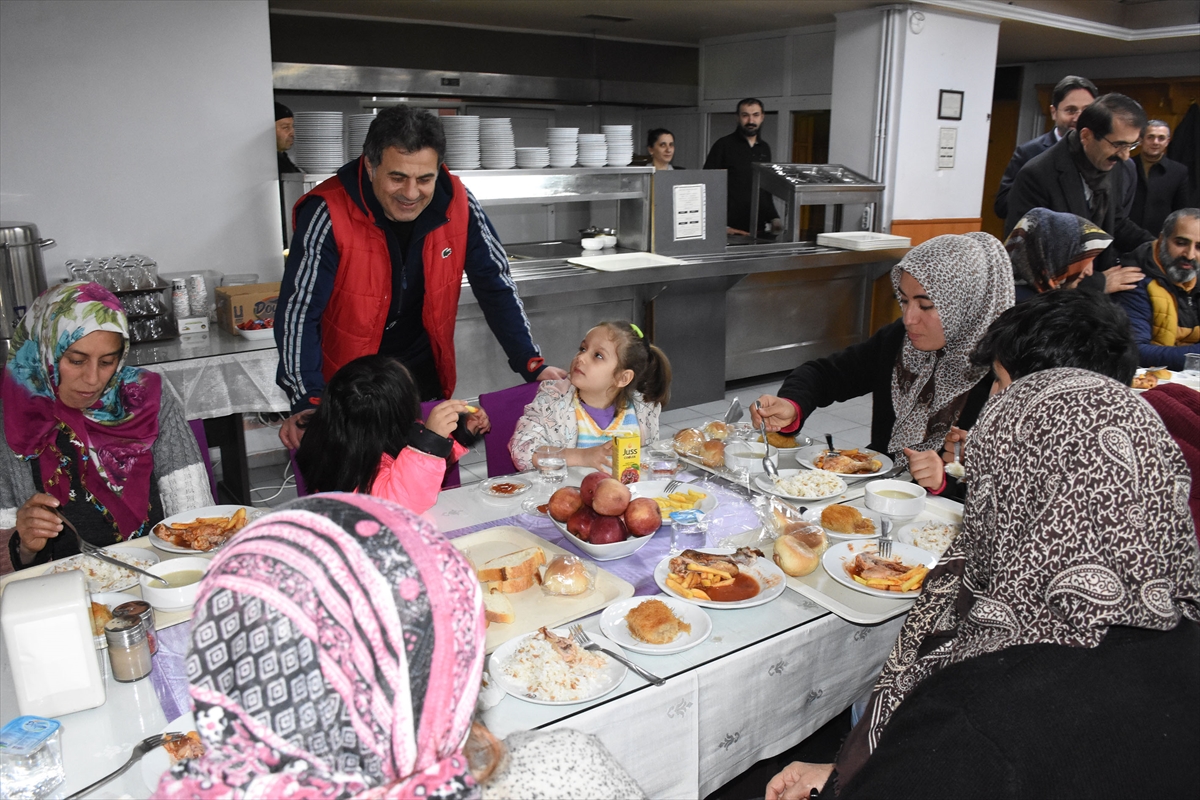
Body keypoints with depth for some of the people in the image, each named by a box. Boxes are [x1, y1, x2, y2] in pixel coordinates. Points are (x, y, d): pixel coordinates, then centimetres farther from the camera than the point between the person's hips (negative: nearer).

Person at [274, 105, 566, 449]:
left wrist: (533, 366, -15)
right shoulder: (329, 213, -23)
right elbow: (297, 314, -23)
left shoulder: (457, 203, -14)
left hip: (426, 381, 3)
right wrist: (307, 401, -35)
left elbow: (497, 287, -7)